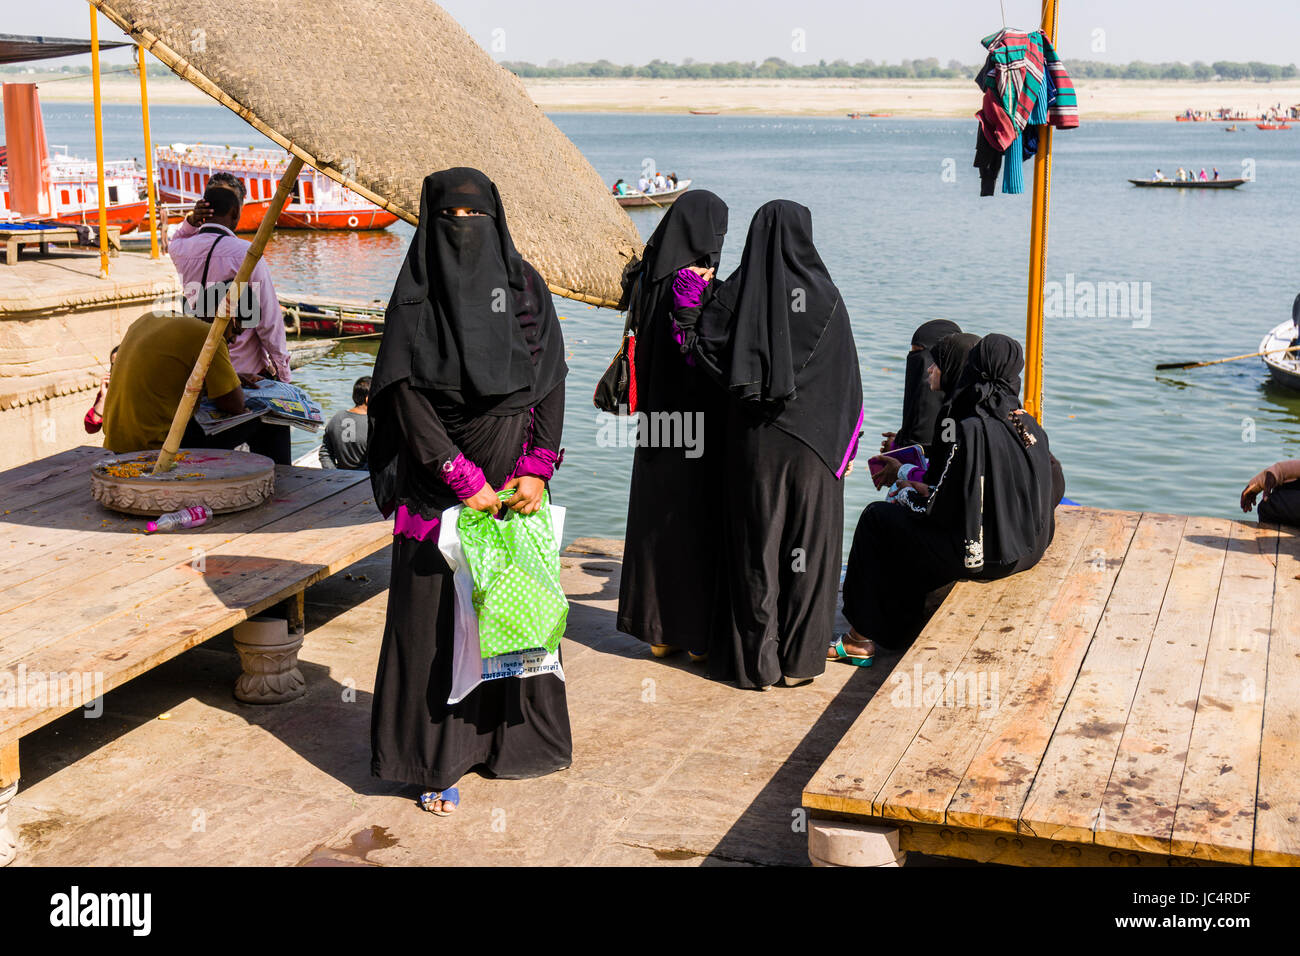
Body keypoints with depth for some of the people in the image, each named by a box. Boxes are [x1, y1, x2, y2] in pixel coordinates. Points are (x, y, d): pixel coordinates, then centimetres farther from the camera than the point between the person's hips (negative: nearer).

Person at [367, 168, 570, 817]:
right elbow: (406, 397, -9)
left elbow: (551, 382, 1)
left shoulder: (524, 286, 4)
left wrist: (535, 470, -10)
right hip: (440, 485, -3)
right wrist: (465, 482, -14)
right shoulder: (415, 297, -3)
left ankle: (514, 736, 27)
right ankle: (437, 761, 9)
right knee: (436, 614, 0)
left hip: (515, 477, 3)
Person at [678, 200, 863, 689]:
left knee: (755, 543, 7)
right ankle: (799, 657, 13)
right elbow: (847, 378, 0)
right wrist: (848, 445, 9)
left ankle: (755, 659, 12)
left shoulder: (737, 291, -3)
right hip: (813, 441, -1)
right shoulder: (825, 295, -4)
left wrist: (688, 306, 6)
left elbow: (701, 348, -7)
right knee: (807, 542, 8)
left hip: (753, 441, 1)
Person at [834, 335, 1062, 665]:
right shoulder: (1031, 427, 1)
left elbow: (943, 508, -19)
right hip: (1027, 551, 8)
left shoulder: (972, 430, -20)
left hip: (981, 555, -8)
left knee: (877, 518, 9)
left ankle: (862, 639, 14)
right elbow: (1055, 489, 12)